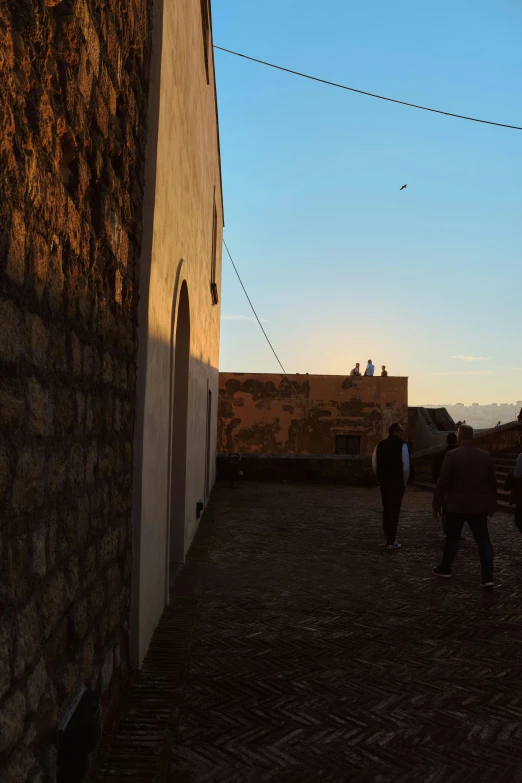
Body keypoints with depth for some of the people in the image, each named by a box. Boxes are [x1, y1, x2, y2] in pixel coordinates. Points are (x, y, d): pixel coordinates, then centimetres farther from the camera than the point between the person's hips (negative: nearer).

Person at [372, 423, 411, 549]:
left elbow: (374, 464, 7)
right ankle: (391, 541, 0)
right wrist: (404, 482, -2)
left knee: (386, 509, 16)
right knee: (394, 510, -1)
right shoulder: (401, 445, -11)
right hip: (396, 482, -6)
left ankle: (389, 537, 26)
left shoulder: (380, 445, 6)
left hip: (383, 481, 6)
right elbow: (406, 466, -15)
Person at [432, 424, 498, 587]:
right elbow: (492, 483, 8)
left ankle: (445, 569, 26)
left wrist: (436, 505, -4)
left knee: (452, 539, 13)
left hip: (456, 505, -2)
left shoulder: (452, 455, -11)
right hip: (479, 506, 2)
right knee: (483, 541, 4)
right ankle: (487, 577, -1)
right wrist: (492, 505, 19)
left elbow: (443, 482, -12)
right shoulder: (486, 456, 2)